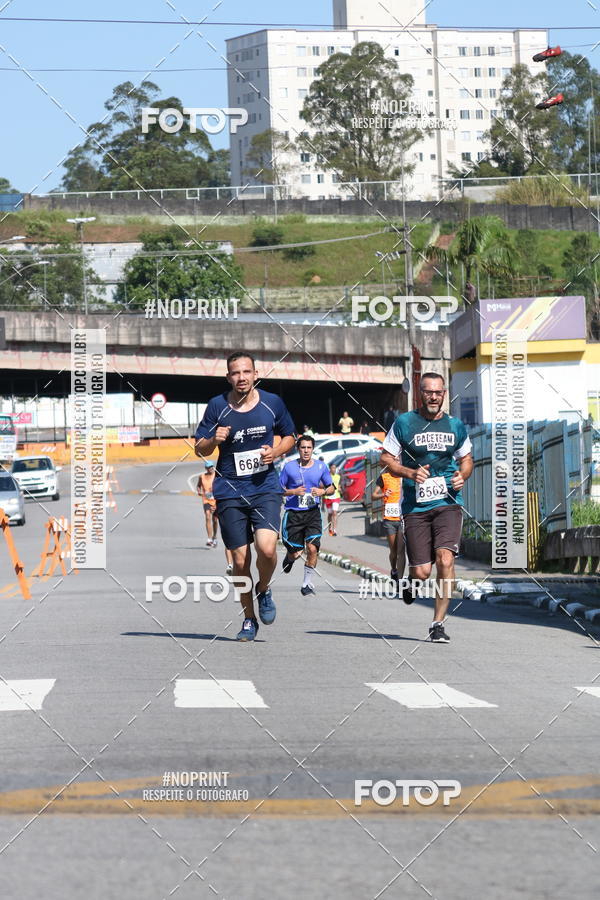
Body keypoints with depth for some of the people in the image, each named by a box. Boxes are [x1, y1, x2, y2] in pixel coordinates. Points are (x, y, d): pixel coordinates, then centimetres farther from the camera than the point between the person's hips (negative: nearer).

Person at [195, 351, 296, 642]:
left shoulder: (272, 403, 1)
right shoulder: (217, 406, -1)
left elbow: (289, 436, 16)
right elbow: (200, 449, 7)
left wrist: (276, 451, -5)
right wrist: (213, 440, -16)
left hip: (265, 488, 0)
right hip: (230, 491, 0)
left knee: (267, 548, -21)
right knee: (240, 560, 1)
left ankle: (264, 590, 12)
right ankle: (249, 620, 20)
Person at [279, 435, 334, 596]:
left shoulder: (321, 467, 4)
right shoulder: (289, 467, -2)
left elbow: (331, 488, 14)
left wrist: (323, 492, -9)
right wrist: (293, 492, -14)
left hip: (313, 513, 1)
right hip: (293, 514, -1)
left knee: (312, 548, -14)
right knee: (295, 553, 1)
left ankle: (307, 583, 1)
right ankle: (289, 558, 40)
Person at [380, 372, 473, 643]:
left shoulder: (456, 426, 11)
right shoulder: (404, 423, 3)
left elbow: (466, 458, 24)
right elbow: (386, 458, 5)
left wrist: (463, 475, 2)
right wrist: (410, 473, -12)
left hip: (448, 502, 1)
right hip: (415, 506, -1)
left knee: (445, 559, -19)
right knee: (422, 572, -6)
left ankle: (438, 623, -9)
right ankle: (413, 582, 34)